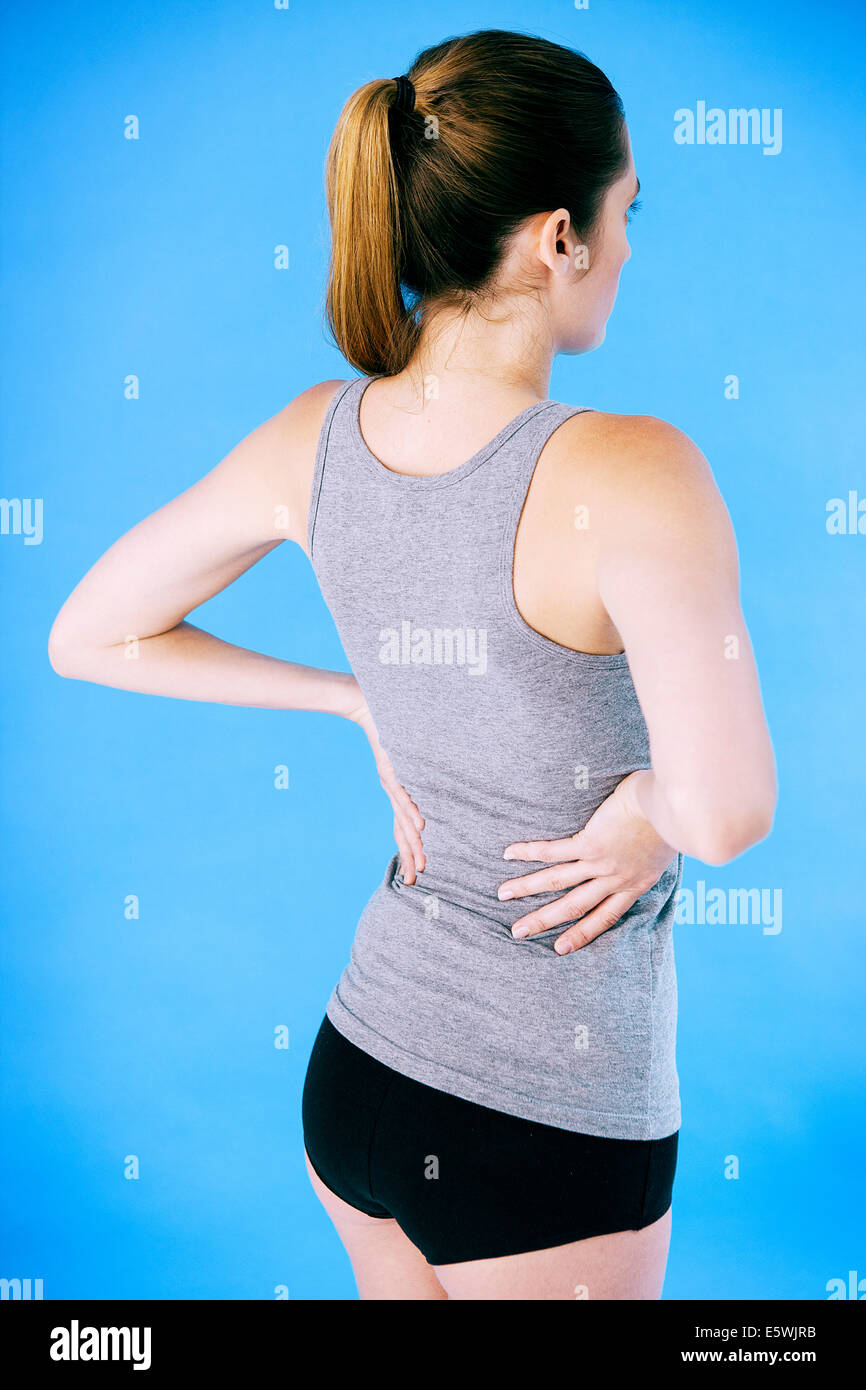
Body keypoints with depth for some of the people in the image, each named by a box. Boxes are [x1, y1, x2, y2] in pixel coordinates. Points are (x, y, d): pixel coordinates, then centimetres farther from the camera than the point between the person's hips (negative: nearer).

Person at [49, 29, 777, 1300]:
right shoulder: (633, 476, -26)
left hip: (360, 1060, 6)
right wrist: (645, 800, -8)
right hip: (550, 1125, -6)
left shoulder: (315, 440, -7)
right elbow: (727, 812, -31)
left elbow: (89, 639, 4)